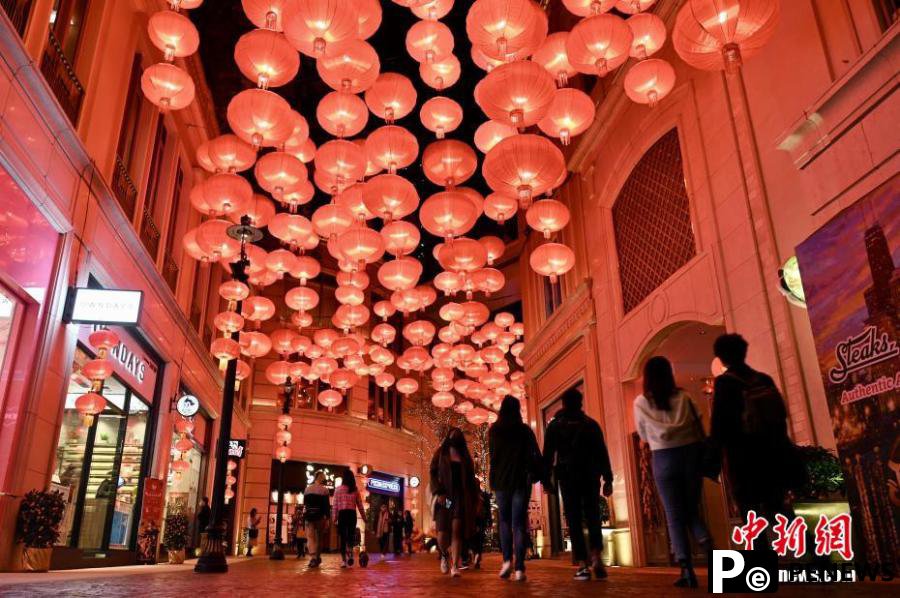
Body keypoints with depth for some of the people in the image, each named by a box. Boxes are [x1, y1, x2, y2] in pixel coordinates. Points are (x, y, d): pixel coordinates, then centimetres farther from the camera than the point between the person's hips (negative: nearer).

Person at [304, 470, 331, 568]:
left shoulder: (307, 489, 9)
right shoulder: (324, 490, -4)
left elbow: (305, 503, 11)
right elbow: (326, 505, -7)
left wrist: (305, 515, 16)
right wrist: (328, 517, -4)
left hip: (309, 516, 2)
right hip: (320, 516, -2)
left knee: (311, 537, -4)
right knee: (319, 538, 12)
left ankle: (313, 558, -19)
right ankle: (317, 557, 16)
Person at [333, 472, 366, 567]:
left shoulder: (338, 489, 0)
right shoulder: (355, 490, 5)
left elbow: (335, 505, -1)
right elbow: (360, 505, 8)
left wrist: (335, 518, 4)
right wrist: (364, 517, 15)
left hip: (342, 514, -1)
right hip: (352, 514, 1)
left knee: (342, 537, 5)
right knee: (351, 535, 11)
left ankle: (344, 560, 5)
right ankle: (350, 554, -9)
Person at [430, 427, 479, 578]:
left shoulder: (465, 457, 17)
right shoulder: (440, 454, 11)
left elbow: (471, 479, 17)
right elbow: (433, 473, 3)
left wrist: (474, 499, 9)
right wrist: (438, 493, -10)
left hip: (461, 498, 1)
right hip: (444, 497, -1)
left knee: (457, 531, -12)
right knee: (442, 533, -9)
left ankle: (455, 566, -10)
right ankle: (444, 555, 21)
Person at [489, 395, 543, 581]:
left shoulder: (494, 430, 3)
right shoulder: (525, 430, 1)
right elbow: (535, 455, -3)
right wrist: (539, 476, -1)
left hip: (501, 480, 1)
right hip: (521, 480, -1)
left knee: (505, 521, 15)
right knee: (519, 523, 0)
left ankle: (507, 560, -2)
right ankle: (519, 568, -8)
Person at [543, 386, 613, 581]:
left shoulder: (555, 425, 6)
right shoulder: (591, 424, 8)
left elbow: (548, 454, 2)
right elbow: (602, 453, 4)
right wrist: (608, 479, 5)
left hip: (568, 476, -1)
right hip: (590, 476, 1)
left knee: (574, 521, 1)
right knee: (593, 517, 6)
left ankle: (583, 565, -6)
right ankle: (596, 558, -14)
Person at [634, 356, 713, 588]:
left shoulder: (641, 403, -2)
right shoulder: (684, 397, 1)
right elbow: (700, 430, 5)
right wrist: (705, 458, 16)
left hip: (664, 458, -2)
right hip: (691, 453, 2)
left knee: (675, 516, 3)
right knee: (692, 510, 15)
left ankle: (687, 570, -2)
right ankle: (710, 549, -8)